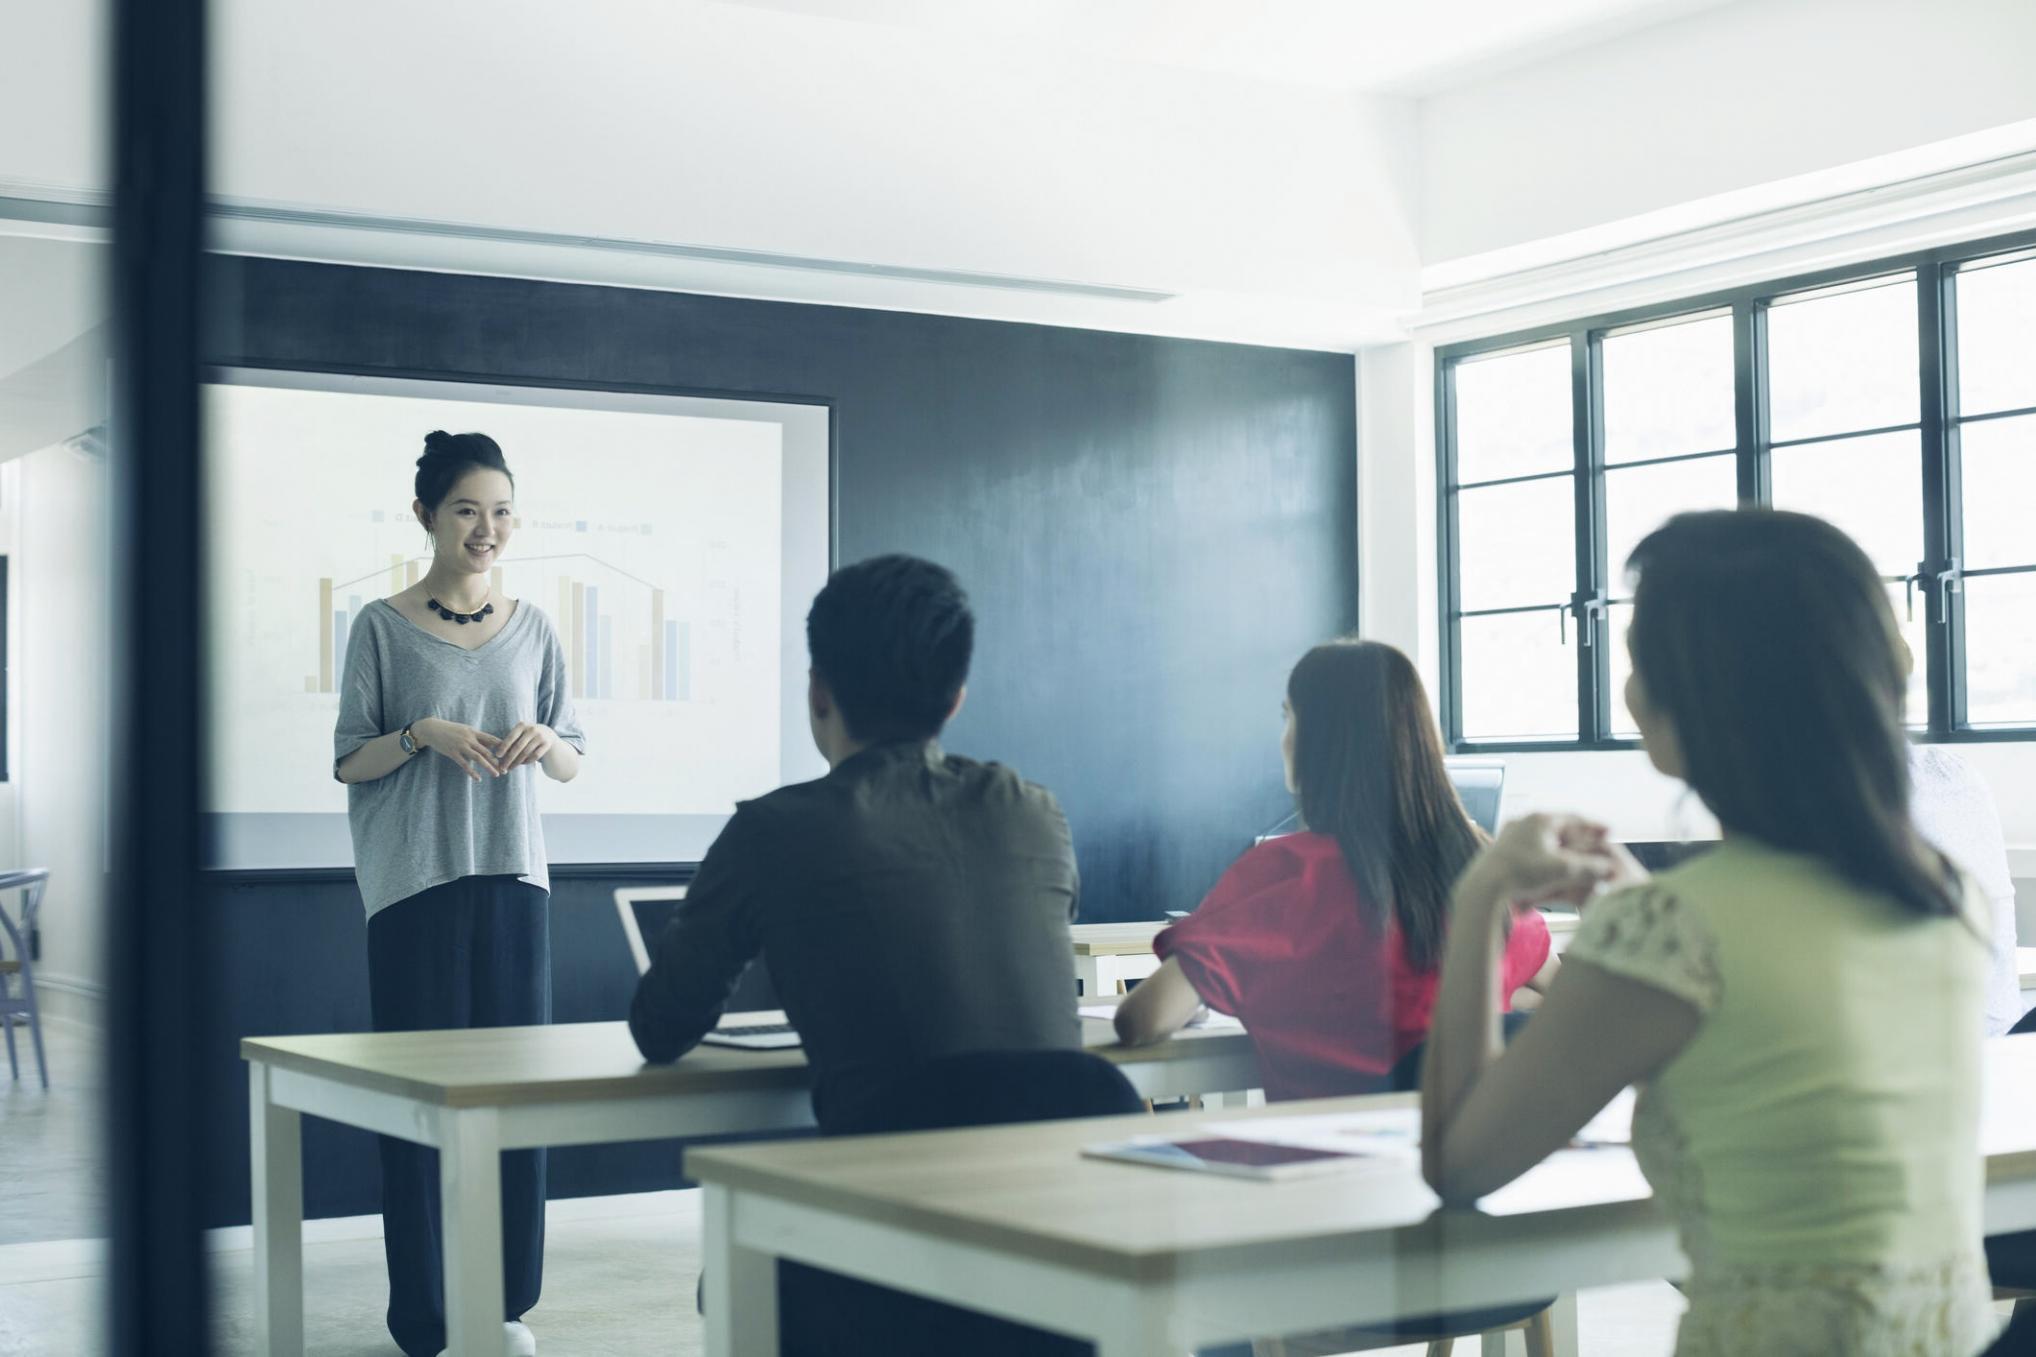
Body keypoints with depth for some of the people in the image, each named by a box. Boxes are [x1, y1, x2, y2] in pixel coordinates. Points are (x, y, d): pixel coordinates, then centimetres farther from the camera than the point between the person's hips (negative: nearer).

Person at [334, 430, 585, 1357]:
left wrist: (544, 741, -9)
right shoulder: (384, 627, 1)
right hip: (415, 878, -3)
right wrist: (423, 734, -16)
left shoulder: (531, 630, 10)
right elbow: (349, 761, 1)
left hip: (513, 875, 3)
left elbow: (574, 764, 13)